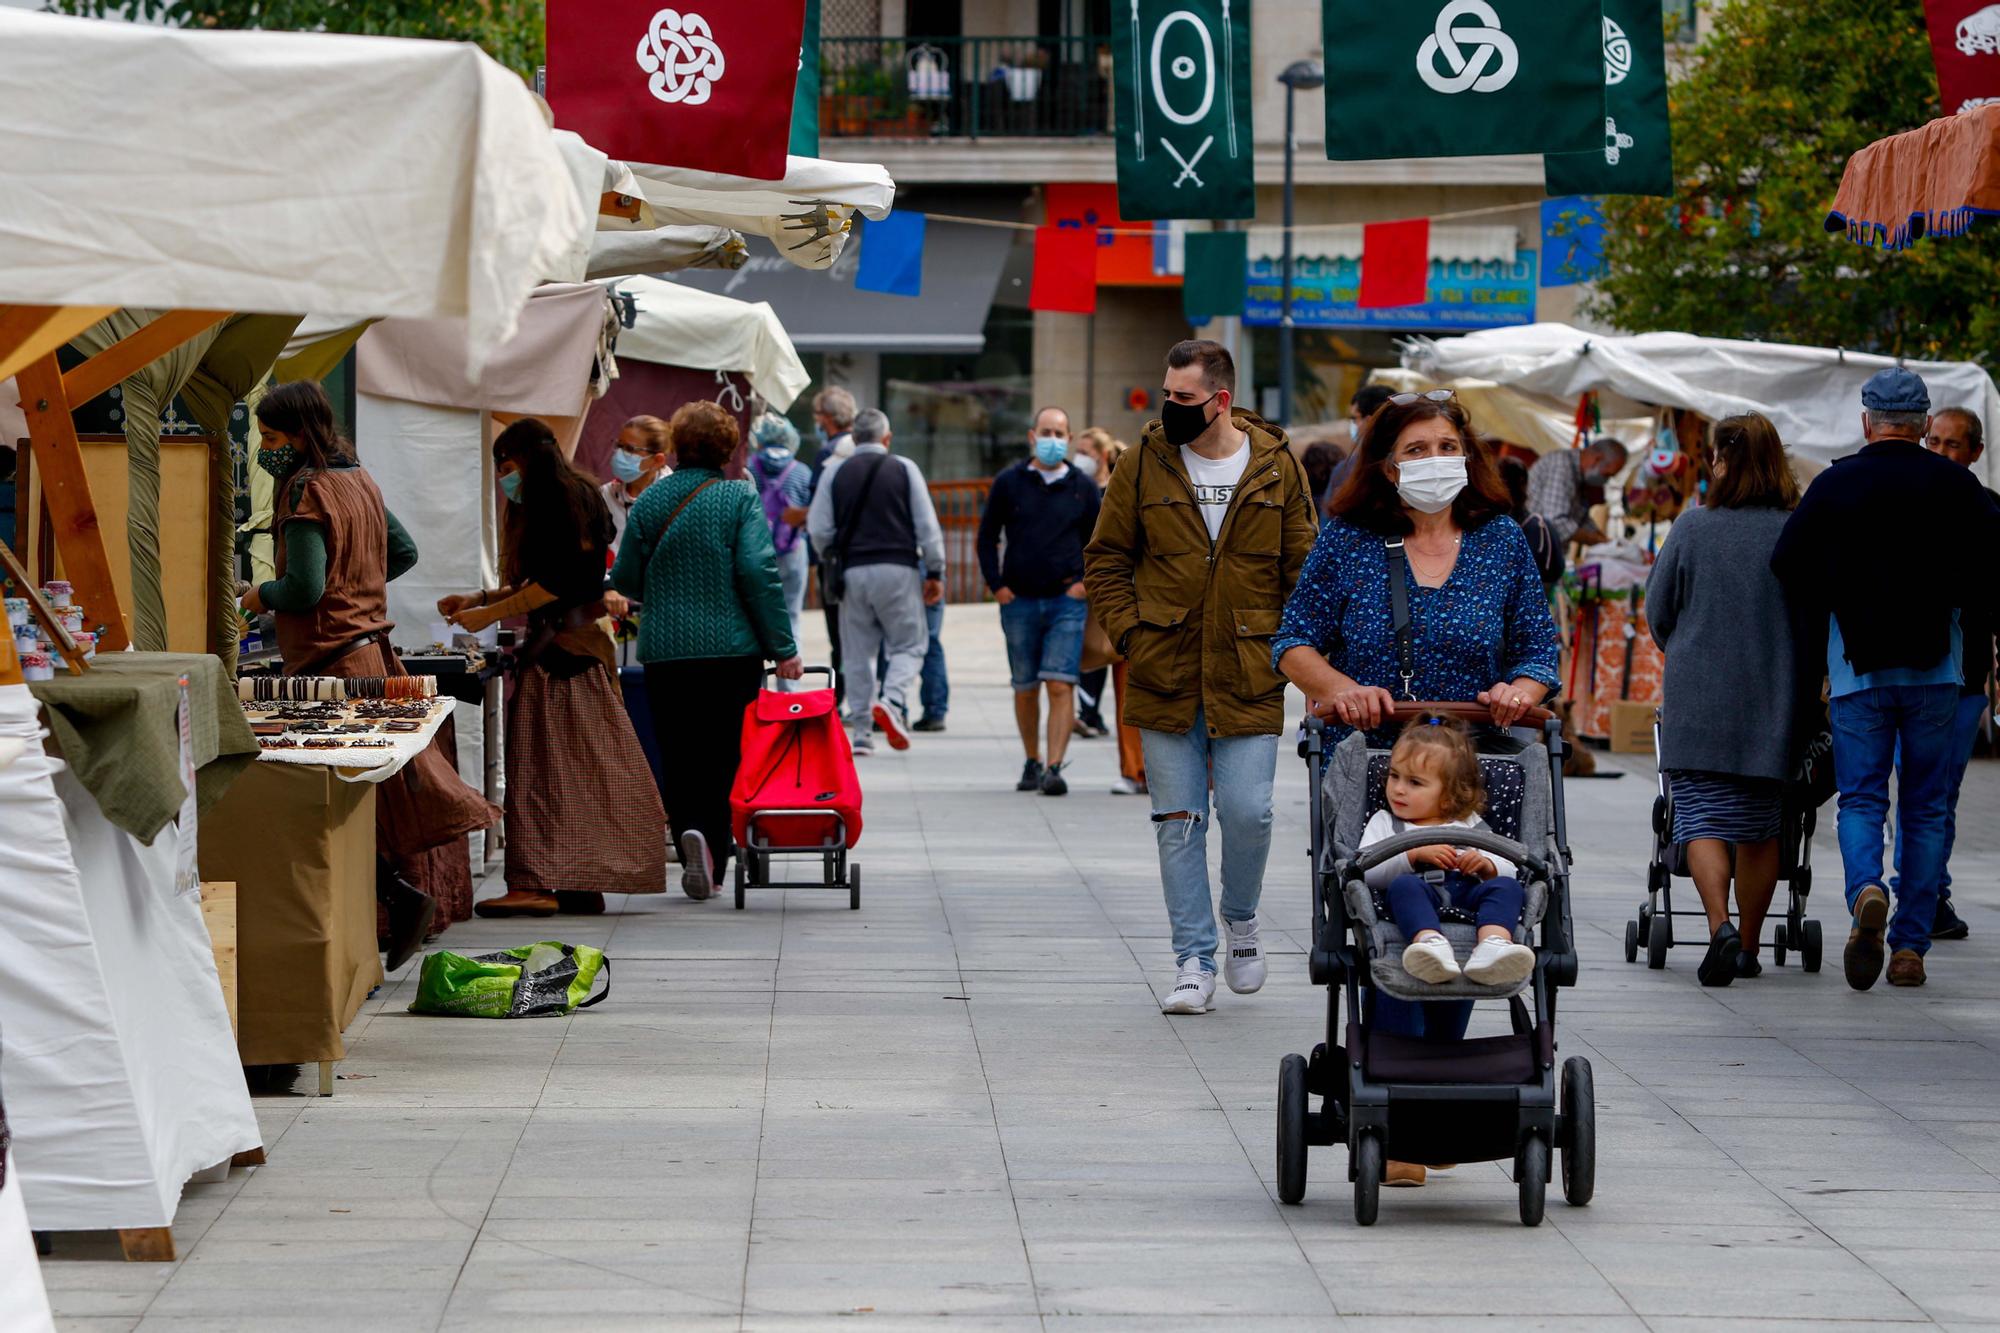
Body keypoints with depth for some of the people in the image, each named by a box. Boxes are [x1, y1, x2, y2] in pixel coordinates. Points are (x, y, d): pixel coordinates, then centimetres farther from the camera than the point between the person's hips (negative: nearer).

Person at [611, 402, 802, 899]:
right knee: (727, 756, 8)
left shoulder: (649, 503, 2)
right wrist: (782, 647, -9)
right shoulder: (740, 498, -5)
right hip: (732, 648, -2)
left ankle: (691, 829, -17)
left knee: (680, 758, 8)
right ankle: (714, 861, 5)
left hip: (666, 652, 2)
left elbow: (625, 581, 7)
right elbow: (759, 573, -13)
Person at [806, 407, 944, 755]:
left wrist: (831, 561, 21)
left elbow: (819, 530, 3)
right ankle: (892, 700, -20)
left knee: (857, 652, 9)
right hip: (898, 568, -2)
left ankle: (860, 730, 7)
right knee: (909, 644, 6)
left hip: (853, 570, 2)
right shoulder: (904, 469, 1)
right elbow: (927, 526, 0)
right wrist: (935, 573, 7)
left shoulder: (835, 472, 5)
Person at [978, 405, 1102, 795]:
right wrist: (997, 586, 0)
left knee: (1060, 686, -12)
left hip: (1067, 600, -1)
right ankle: (1031, 763, 22)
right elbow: (987, 537, 9)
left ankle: (1054, 768, -17)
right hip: (1019, 601, 1)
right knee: (1025, 689, 9)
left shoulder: (1083, 488, 7)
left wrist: (1087, 582, 1)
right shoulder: (1009, 483, 5)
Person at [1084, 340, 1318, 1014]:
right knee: (1178, 823, 2)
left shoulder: (1277, 467, 1)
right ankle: (1195, 961, 10)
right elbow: (1106, 558, 8)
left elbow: (1303, 568, 7)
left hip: (1249, 680, -1)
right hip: (1164, 676, 1)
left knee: (1248, 812, -7)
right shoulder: (1146, 464, 1)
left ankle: (1241, 919, 22)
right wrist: (1129, 633, -3)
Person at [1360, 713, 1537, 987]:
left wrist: (1487, 865, -3)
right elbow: (1366, 871, 7)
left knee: (1507, 887, -27)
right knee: (1404, 884, -35)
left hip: (1466, 895, 2)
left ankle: (1493, 945, -57)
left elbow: (1509, 869, 21)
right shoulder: (1384, 823, 27)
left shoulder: (1470, 825, 30)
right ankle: (1431, 943, -63)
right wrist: (1415, 854, -5)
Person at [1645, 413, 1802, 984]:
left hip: (1698, 701, -2)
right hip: (1773, 702, 2)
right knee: (1759, 824, 13)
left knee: (1702, 815, 1)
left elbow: (1656, 611, 3)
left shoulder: (1693, 527, -5)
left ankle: (1720, 925, -21)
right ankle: (1747, 947, 18)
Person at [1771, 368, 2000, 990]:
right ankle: (1911, 946, 5)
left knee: (1861, 797, 3)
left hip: (1858, 664, -1)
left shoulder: (1834, 484, -2)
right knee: (1926, 807, 8)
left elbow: (1789, 566, -4)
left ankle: (1866, 892, -27)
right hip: (1936, 666, 1)